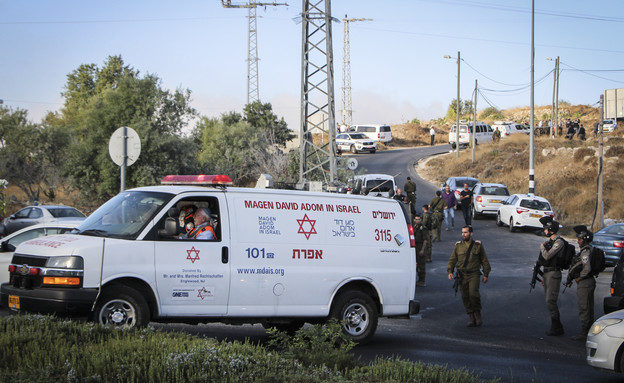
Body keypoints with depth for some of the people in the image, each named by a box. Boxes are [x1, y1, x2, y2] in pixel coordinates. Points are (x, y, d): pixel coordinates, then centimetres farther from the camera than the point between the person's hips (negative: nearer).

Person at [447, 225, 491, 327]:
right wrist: (450, 271, -3)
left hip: (474, 274, -3)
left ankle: (478, 314, -5)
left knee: (473, 293, -21)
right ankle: (472, 319, 9)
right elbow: (452, 260, 11)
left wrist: (486, 274, 7)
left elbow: (484, 260, 11)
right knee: (465, 297, 1)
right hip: (462, 275, 3)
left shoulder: (478, 245, 6)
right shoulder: (458, 246, 10)